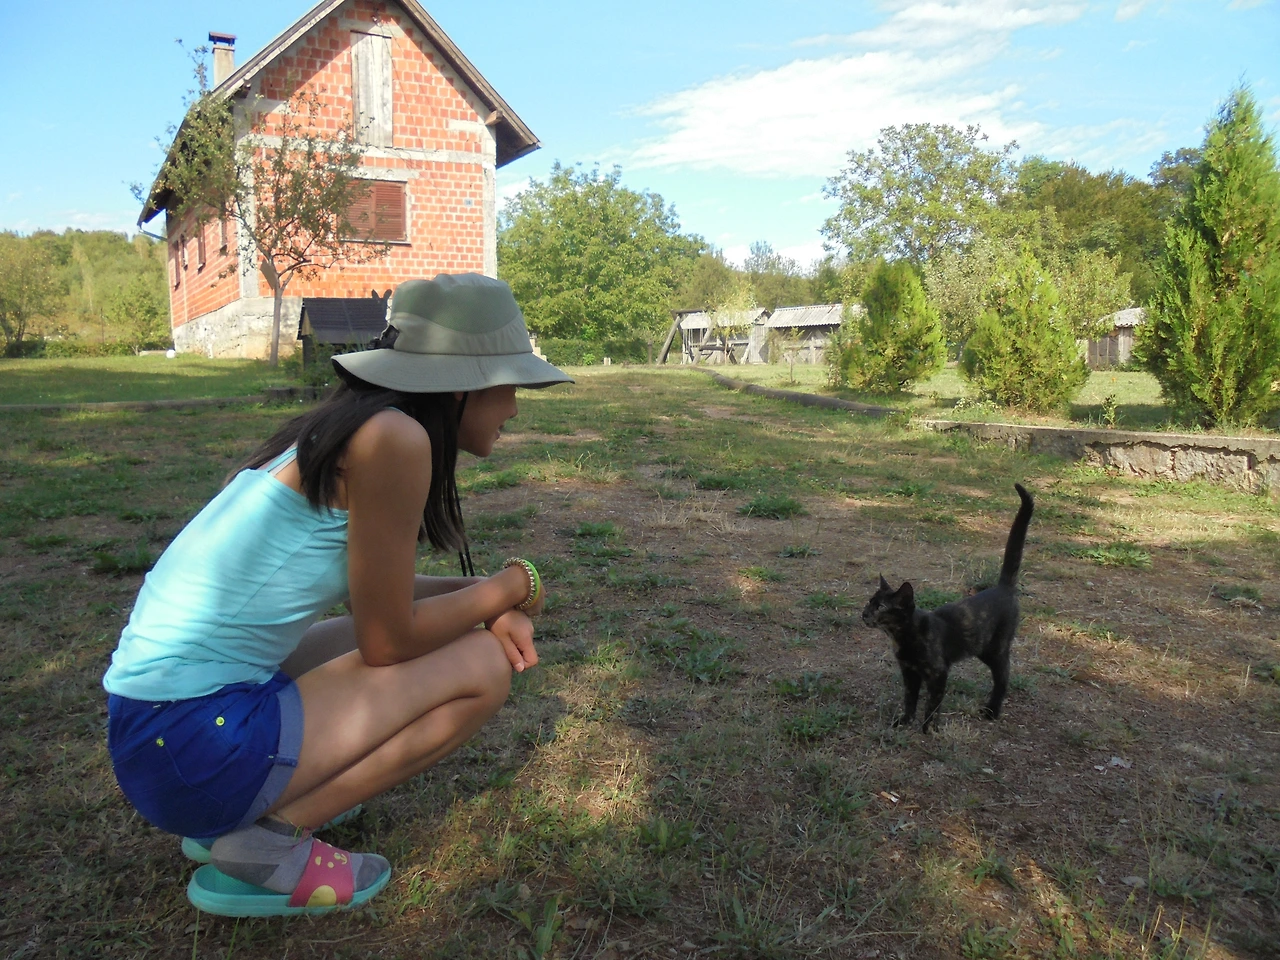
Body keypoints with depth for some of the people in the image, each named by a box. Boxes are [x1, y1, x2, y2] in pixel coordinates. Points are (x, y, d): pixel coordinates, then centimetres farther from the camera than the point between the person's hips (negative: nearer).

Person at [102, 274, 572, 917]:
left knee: (461, 635, 20)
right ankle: (263, 841, -4)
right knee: (483, 667, -6)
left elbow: (371, 597, 19)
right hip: (196, 740, -9)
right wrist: (511, 585, 0)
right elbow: (387, 641, -13)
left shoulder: (339, 431, 9)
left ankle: (233, 814, 16)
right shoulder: (393, 438, -18)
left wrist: (485, 602, 6)